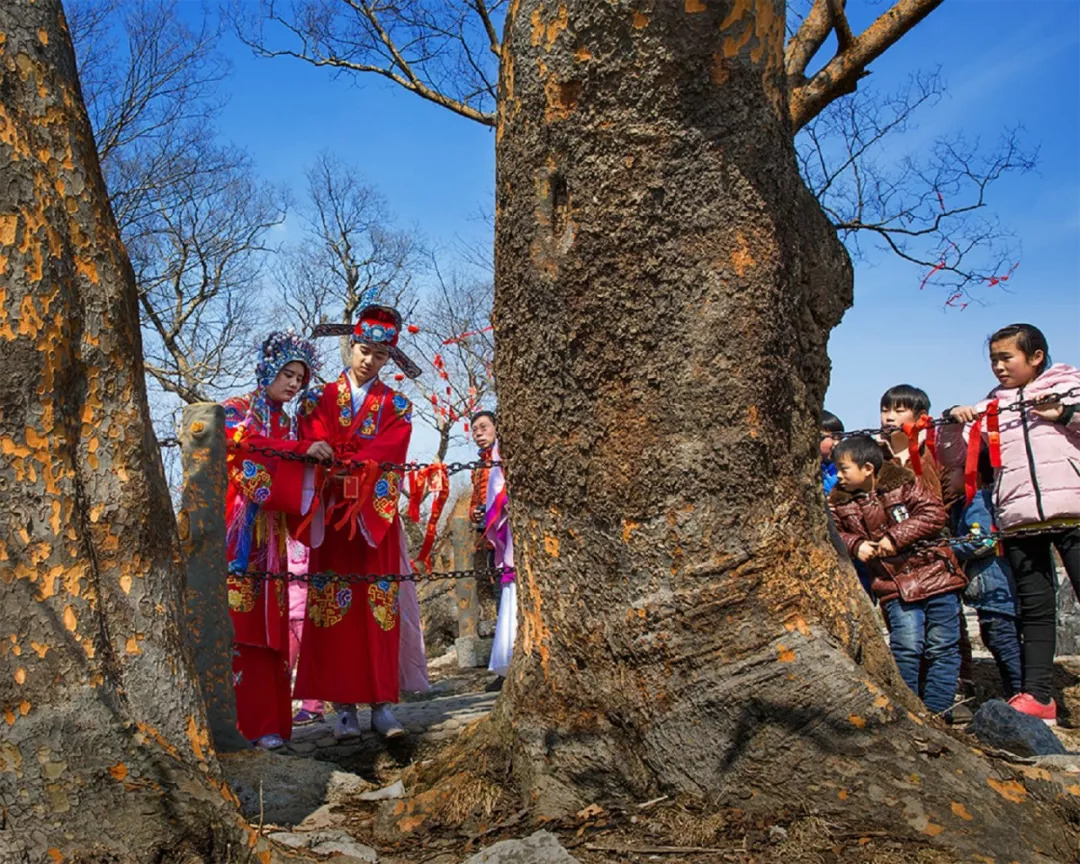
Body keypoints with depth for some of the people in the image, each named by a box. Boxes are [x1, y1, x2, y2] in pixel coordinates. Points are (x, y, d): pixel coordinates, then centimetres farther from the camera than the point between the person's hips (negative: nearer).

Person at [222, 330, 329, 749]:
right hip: (235, 528, -5)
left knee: (268, 624, 1)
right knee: (232, 620, -10)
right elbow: (247, 442, -16)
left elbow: (294, 482, 16)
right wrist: (304, 448, -23)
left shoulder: (290, 425, 22)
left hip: (269, 534, 5)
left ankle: (264, 722, 3)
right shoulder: (234, 411, 6)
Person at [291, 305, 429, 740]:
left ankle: (382, 704, 0)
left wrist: (339, 457, -16)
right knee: (333, 608, -4)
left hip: (376, 518, 0)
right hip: (331, 517, 0)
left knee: (380, 609, -3)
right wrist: (359, 461, -19)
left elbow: (389, 454, -4)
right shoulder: (320, 400, 13)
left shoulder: (396, 407, 12)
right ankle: (343, 706, 1)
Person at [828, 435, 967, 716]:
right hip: (893, 585, 1)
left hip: (935, 573, -1)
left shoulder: (903, 482, -5)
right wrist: (855, 545, -10)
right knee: (906, 646, -12)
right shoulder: (840, 502, 3)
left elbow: (933, 513, -11)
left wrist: (896, 537, -17)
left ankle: (936, 709, 13)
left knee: (943, 646, 2)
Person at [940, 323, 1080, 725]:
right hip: (1018, 520, 3)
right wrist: (954, 425, -1)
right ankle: (1037, 695, 11)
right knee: (1034, 608, 7)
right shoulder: (990, 407, 17)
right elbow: (955, 459, 15)